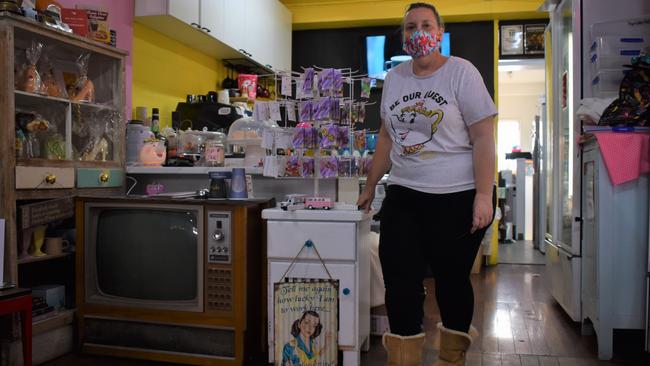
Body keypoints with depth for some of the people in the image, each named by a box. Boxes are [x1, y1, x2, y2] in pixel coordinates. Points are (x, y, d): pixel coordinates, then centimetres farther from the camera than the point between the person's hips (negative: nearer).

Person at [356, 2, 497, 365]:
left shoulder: (461, 72, -4)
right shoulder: (394, 78, 11)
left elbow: (483, 137, -8)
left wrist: (484, 195, -16)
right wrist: (370, 187, 18)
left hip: (459, 197, -4)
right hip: (404, 196, 4)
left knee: (452, 280, 7)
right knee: (400, 282, 0)